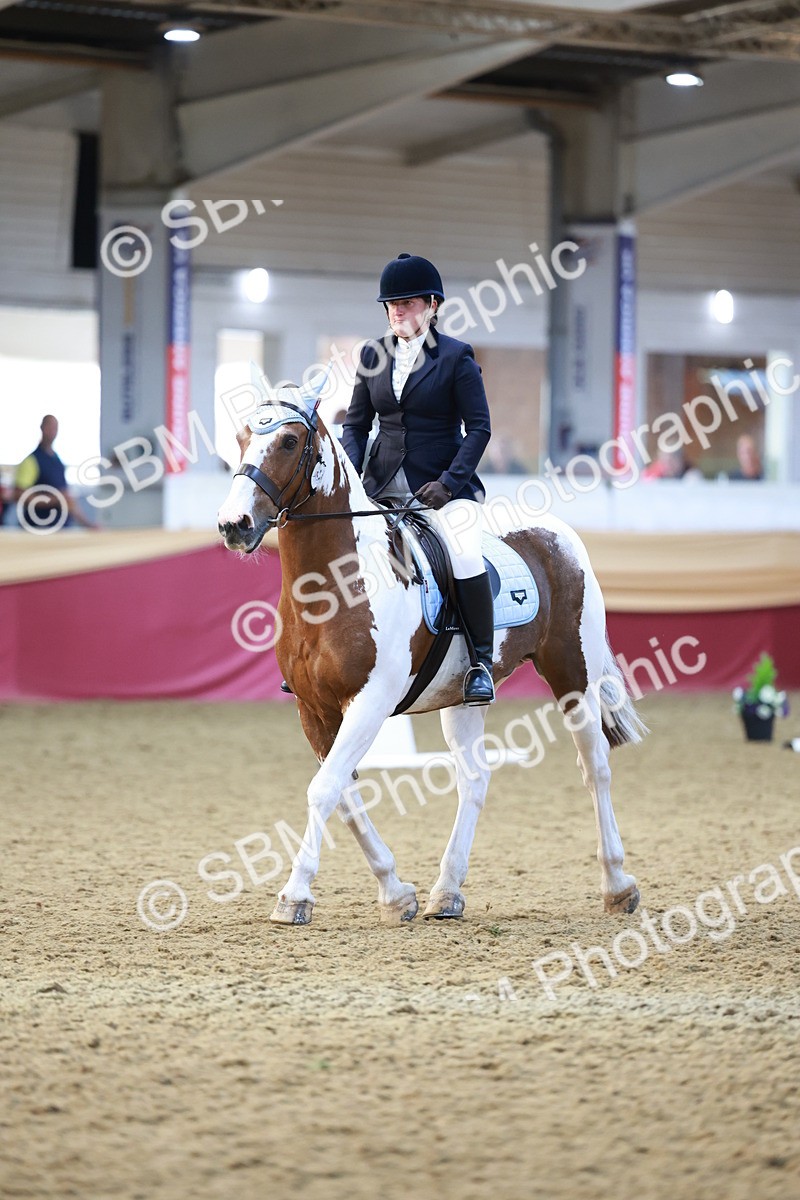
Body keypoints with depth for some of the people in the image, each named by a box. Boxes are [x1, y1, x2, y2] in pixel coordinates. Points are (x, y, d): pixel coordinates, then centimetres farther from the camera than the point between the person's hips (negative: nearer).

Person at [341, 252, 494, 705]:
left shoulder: (456, 357, -3)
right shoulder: (374, 355, 10)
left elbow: (479, 427, -5)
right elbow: (357, 423, 14)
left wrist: (449, 482, -16)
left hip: (445, 485, -5)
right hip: (384, 485, 5)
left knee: (465, 557, -28)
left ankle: (482, 662, -16)